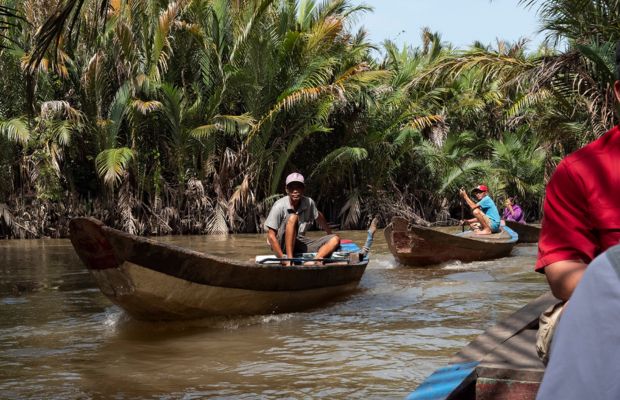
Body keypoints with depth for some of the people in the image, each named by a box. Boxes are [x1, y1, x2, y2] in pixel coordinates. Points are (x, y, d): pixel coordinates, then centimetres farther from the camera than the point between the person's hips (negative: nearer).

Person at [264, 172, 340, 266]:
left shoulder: (309, 203, -2)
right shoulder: (279, 206, -16)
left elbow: (318, 216, 21)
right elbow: (271, 235, -19)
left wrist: (330, 233, 33)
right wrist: (283, 259, -28)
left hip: (300, 243, 6)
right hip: (283, 245, -6)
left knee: (335, 240, -11)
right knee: (293, 218, -30)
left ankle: (312, 263, -38)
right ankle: (289, 260, -39)